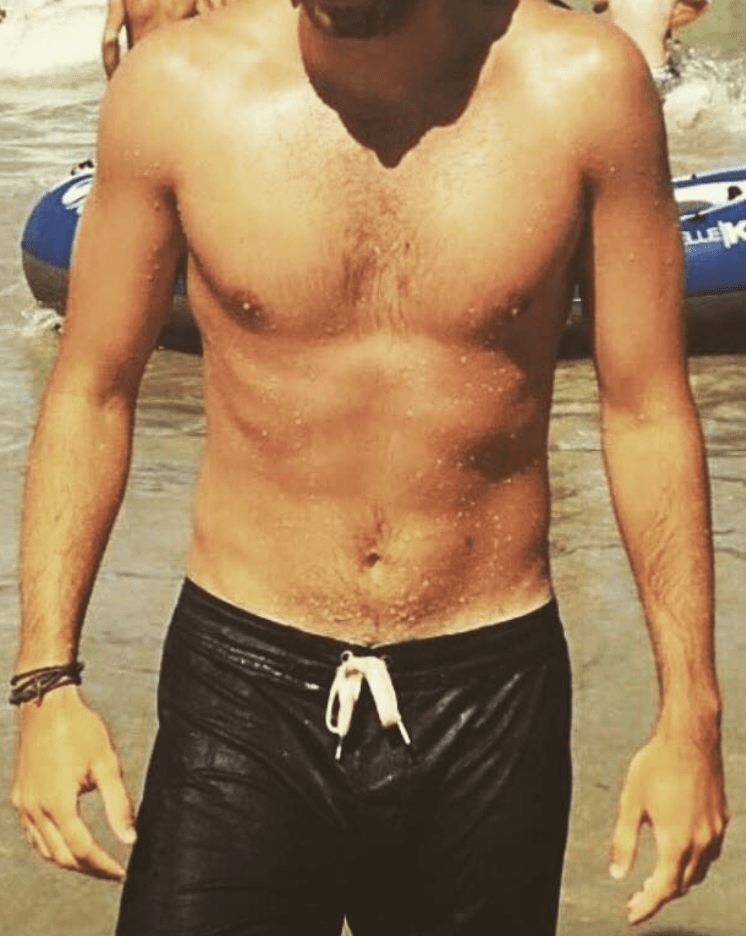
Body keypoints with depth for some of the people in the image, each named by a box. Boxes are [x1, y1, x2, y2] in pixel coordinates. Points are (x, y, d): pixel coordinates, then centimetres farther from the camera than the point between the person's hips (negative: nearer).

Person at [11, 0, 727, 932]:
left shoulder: (584, 85, -9)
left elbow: (647, 413, -1)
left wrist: (690, 712, -1)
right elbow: (92, 391, 2)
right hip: (243, 689, 0)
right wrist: (46, 680, -4)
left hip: (490, 696, 1)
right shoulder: (177, 86, -8)